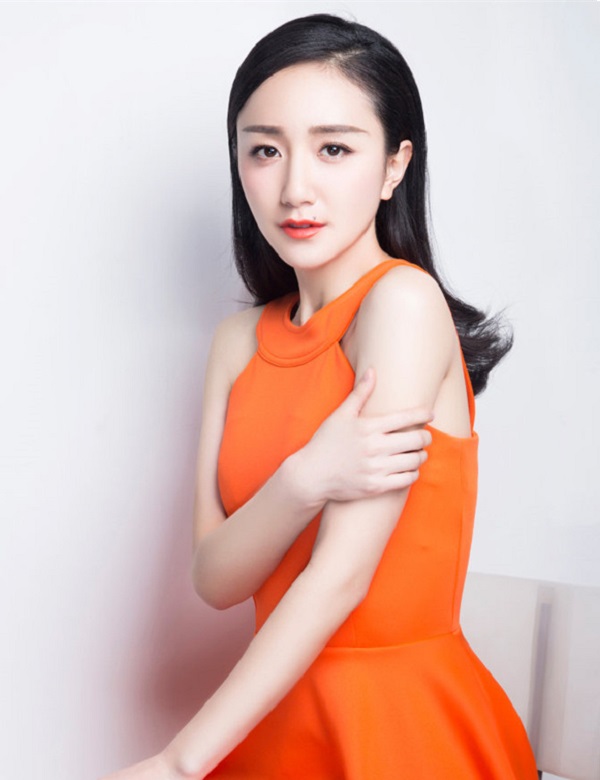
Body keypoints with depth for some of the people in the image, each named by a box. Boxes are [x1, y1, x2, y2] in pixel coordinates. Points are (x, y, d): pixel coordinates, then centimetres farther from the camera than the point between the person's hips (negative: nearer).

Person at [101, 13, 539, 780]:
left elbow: (341, 576, -21)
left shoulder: (403, 300, -17)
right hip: (283, 706, 5)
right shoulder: (240, 339, 1)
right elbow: (215, 579, -6)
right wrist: (306, 481, -25)